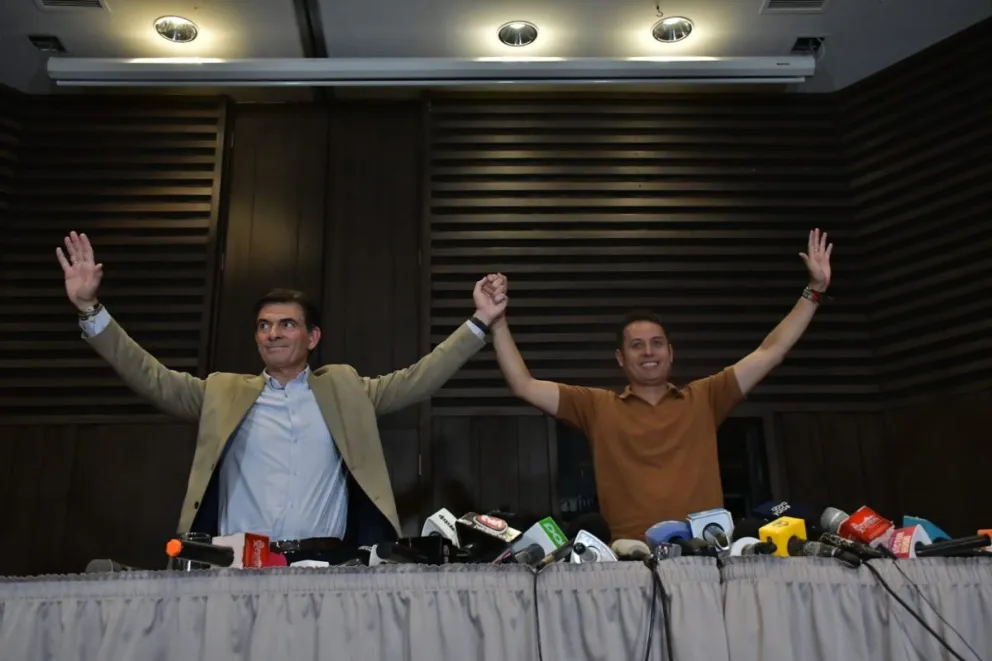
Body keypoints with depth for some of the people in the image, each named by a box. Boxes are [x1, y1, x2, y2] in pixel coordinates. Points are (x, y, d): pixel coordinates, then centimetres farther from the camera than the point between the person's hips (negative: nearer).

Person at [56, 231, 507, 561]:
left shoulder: (345, 389, 14)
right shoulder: (223, 393, 15)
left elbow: (418, 379, 9)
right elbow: (152, 378, 9)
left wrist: (480, 322, 3)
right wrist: (90, 309, -1)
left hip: (322, 565, 0)